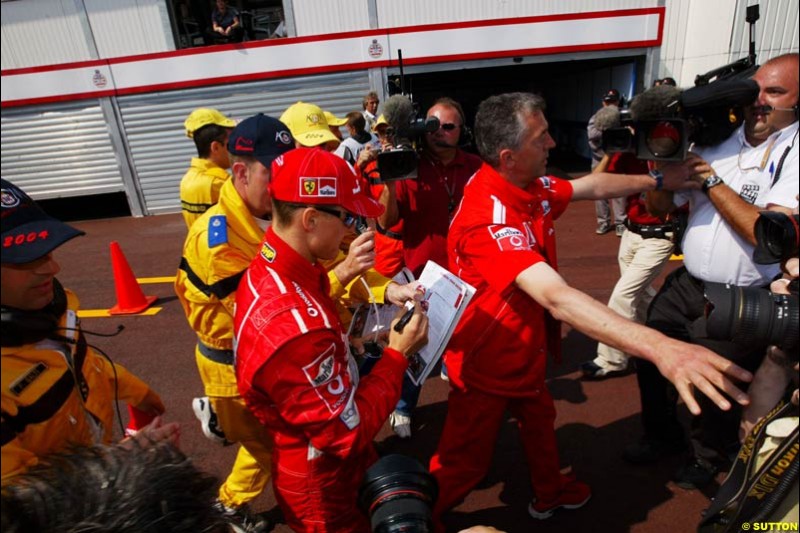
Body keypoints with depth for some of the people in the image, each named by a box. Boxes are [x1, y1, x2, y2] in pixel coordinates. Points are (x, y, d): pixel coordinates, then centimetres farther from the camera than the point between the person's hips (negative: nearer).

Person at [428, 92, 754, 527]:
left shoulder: (528, 187, -6)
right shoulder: (489, 218, -36)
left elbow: (592, 187, 12)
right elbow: (556, 297, -47)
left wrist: (657, 180, 18)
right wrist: (659, 347, -53)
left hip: (522, 351, 9)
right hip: (484, 361, -9)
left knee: (539, 419, 29)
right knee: (464, 460, 10)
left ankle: (550, 493, 55)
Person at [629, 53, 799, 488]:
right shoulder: (719, 142, 3)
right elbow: (659, 205, 8)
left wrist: (712, 181, -21)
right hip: (684, 285, 5)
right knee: (650, 358, 15)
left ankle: (708, 456, 43)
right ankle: (663, 436, 42)